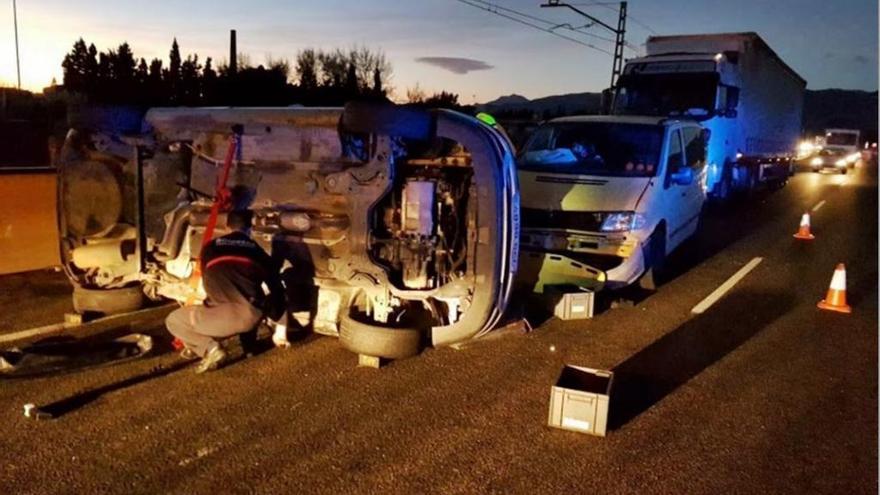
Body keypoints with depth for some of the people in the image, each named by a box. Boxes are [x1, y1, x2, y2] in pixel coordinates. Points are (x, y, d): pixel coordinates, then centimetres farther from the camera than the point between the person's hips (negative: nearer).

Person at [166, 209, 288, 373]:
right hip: (252, 317, 3)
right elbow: (277, 288, 22)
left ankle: (209, 348, -1)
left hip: (224, 316, -3)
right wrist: (280, 330, 32)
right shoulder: (256, 250, 19)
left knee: (173, 320, 20)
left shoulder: (210, 248, 17)